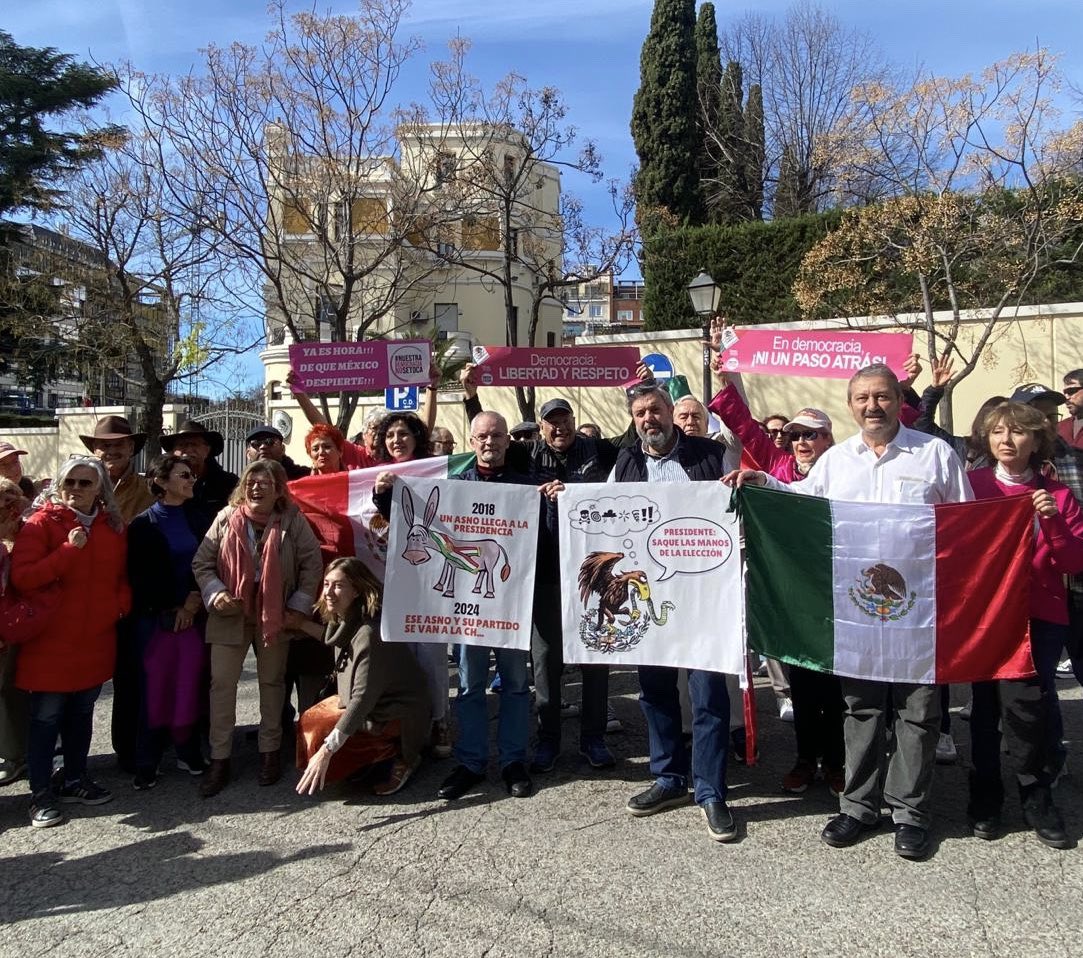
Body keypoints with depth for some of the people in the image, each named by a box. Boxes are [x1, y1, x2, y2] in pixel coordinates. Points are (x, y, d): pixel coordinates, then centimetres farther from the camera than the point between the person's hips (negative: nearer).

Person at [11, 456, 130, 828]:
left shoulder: (114, 526, 7)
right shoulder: (41, 523, -8)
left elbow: (122, 574, 17)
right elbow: (21, 578, -18)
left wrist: (121, 604, -1)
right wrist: (68, 550, -25)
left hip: (96, 641, 5)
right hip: (50, 642, -4)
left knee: (81, 712, 16)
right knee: (46, 718, 4)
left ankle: (74, 780, 31)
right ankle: (41, 794, 17)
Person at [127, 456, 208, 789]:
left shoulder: (195, 520, 9)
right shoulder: (143, 524, -2)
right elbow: (140, 576, -3)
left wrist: (195, 599, -6)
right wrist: (172, 608, -6)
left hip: (193, 616, 3)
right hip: (155, 618, -3)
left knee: (189, 686, 5)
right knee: (155, 688, 2)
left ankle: (188, 752, 19)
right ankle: (146, 763, 14)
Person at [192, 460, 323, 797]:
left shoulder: (292, 521, -7)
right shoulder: (226, 518, -3)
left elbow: (312, 564, -5)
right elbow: (201, 563, 1)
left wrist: (299, 606, -8)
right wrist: (215, 593, -14)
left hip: (275, 615, 0)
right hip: (230, 615, 1)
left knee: (272, 682, 12)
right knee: (221, 683, 2)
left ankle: (270, 752, 27)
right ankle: (219, 759, 14)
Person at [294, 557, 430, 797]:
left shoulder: (369, 633, -29)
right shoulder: (345, 620, -2)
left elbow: (363, 699, -33)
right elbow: (338, 641, 23)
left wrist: (326, 751, -35)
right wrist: (303, 625, 15)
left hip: (397, 715, -9)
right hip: (372, 705, 9)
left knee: (319, 735, -17)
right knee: (309, 721, 4)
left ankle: (399, 756, -4)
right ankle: (386, 751, 10)